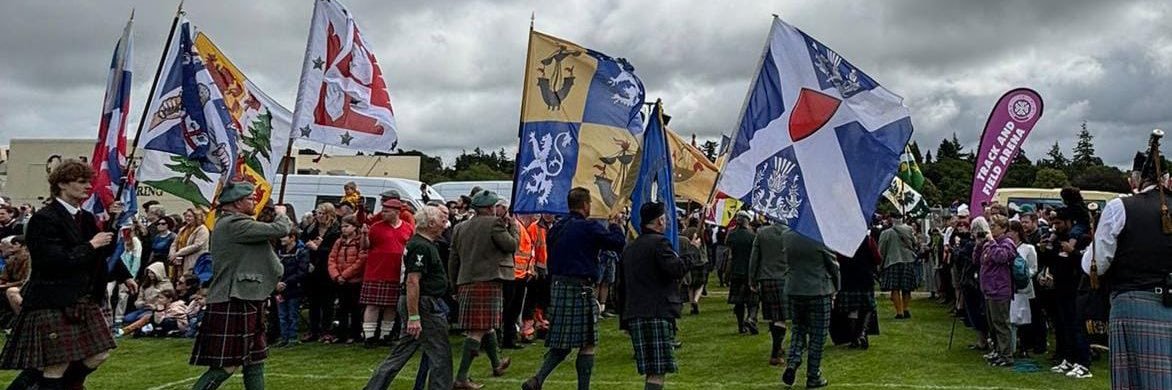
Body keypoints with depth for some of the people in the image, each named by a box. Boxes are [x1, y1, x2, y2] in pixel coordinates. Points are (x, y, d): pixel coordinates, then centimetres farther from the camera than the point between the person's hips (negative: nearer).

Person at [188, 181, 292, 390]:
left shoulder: (228, 223, 16)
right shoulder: (234, 224, -17)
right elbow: (279, 230, -20)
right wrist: (281, 214, 0)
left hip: (243, 300, 11)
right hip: (234, 303, -11)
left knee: (255, 360, 15)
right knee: (227, 364, -6)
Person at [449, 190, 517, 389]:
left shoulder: (460, 228, 12)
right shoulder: (494, 223, -9)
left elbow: (453, 261, 14)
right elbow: (512, 245, -8)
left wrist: (456, 287, 21)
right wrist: (512, 226, 8)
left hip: (466, 283, 8)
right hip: (488, 282, -8)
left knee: (486, 325, 23)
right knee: (478, 330, -5)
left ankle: (497, 364, 41)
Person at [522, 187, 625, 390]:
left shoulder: (555, 228, 13)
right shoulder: (590, 228, -10)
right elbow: (619, 243, -8)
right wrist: (614, 226, 10)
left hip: (557, 287, 7)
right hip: (580, 289, -7)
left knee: (562, 343, 13)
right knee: (587, 344, 4)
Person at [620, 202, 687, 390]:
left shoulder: (629, 248, 18)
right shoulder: (659, 242, -8)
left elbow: (623, 284, 21)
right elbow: (677, 270, -19)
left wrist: (625, 317, 26)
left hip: (634, 314, 8)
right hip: (658, 313, -8)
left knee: (651, 369, 14)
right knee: (658, 371, -7)